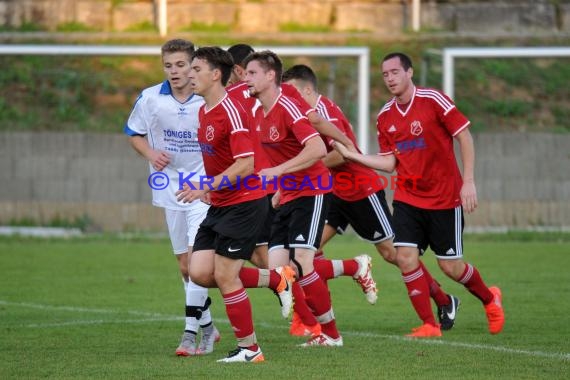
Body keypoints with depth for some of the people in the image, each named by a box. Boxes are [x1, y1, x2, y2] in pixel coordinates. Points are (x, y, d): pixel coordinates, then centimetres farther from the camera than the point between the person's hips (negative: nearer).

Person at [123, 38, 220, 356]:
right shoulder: (150, 98, -4)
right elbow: (134, 133, 11)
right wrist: (151, 154, -9)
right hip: (170, 188, 4)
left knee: (196, 257, -17)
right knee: (185, 264, 10)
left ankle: (192, 333, -16)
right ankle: (207, 326, 27)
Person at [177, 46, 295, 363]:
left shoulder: (231, 111, -19)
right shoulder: (204, 111, 11)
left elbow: (246, 163, -24)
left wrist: (207, 187, -26)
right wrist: (211, 188, 15)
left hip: (244, 203, -9)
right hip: (220, 206, 9)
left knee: (224, 276, -8)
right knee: (200, 273, 0)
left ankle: (249, 349, 6)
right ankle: (276, 279, 18)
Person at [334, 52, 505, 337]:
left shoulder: (432, 100, -12)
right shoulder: (385, 117, 4)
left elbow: (464, 136, -9)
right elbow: (389, 163, 6)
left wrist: (468, 181, -14)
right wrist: (351, 155, -5)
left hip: (444, 197, -4)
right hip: (407, 198, 4)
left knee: (450, 266, 0)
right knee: (406, 257, -12)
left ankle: (490, 299, 30)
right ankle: (429, 325, -1)